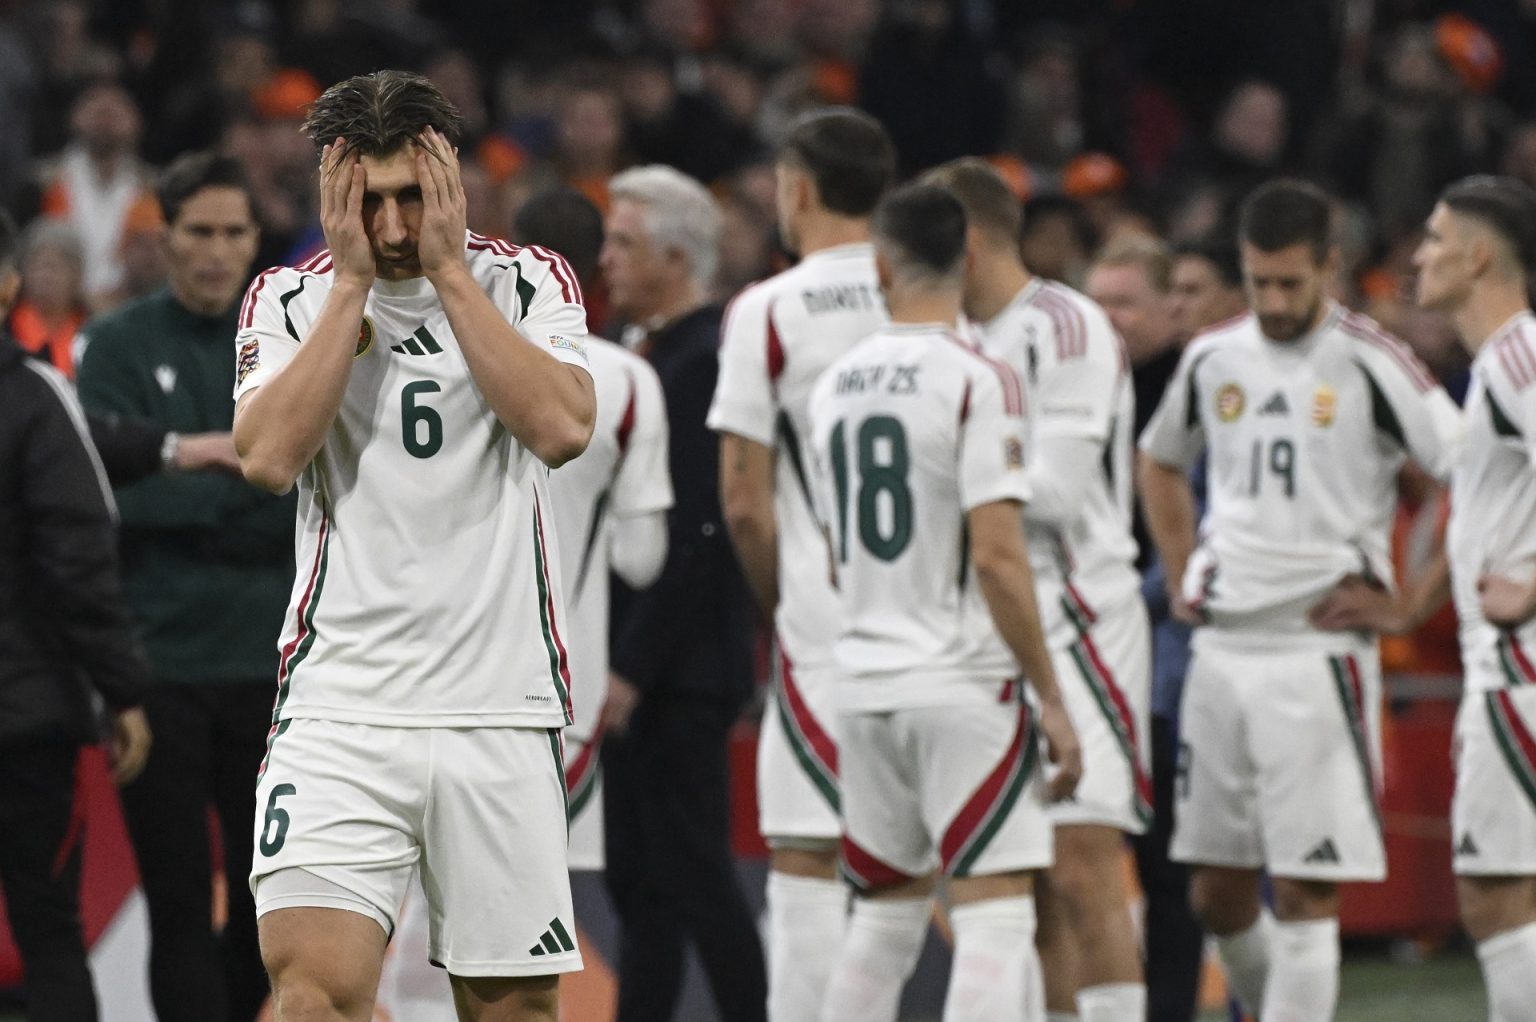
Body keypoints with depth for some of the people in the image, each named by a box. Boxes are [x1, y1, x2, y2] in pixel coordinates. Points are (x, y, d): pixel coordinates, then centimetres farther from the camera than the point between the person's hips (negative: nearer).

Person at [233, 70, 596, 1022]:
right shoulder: (291, 298, 5)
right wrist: (353, 280, -9)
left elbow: (562, 428, -13)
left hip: (505, 704, 1)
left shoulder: (530, 281, 5)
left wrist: (449, 268, -10)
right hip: (341, 702, -1)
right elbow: (268, 455, -11)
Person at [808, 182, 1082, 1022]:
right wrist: (1049, 695, -11)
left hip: (864, 686, 6)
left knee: (885, 913, 17)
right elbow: (996, 553, -17)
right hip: (964, 684, -6)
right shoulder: (978, 381, -11)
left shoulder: (835, 386, 9)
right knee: (995, 917, -7)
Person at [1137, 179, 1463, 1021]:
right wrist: (1181, 578, 18)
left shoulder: (1369, 364, -8)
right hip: (1222, 647, 6)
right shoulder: (1212, 359, 10)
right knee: (1215, 892, 9)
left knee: (1306, 893, -8)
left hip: (1321, 651, -6)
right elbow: (1160, 463, 29)